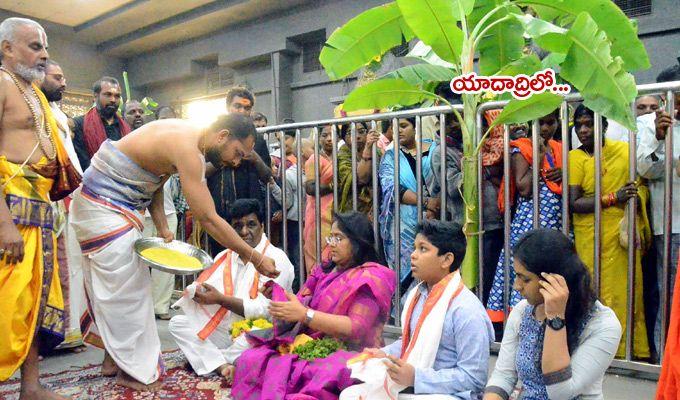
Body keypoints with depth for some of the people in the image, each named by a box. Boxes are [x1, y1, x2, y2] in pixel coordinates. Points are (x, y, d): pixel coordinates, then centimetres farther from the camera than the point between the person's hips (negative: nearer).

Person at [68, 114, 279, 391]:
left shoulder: (183, 137, 2)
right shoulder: (188, 149, -27)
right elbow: (208, 218, -28)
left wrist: (162, 228, -7)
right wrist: (255, 258, -23)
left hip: (112, 207, 10)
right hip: (104, 209, -10)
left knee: (112, 289, 17)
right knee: (126, 290, -3)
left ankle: (113, 358, 30)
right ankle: (135, 370, 10)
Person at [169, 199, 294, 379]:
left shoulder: (276, 259, -10)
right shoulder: (224, 257, 11)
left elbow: (264, 310, -20)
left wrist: (221, 299, -19)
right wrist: (196, 293, -13)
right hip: (224, 330, 6)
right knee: (177, 323, -6)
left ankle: (209, 359, -10)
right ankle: (223, 366, -23)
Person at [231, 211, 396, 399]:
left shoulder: (370, 278, -4)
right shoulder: (326, 271, 16)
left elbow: (356, 329, -16)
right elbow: (303, 306, 12)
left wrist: (304, 314, -20)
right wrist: (278, 297, -8)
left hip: (348, 355, -6)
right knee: (250, 360, -15)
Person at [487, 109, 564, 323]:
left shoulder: (559, 149, 15)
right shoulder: (521, 149, -3)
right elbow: (524, 189, -14)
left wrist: (564, 175, 1)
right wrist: (539, 156, -12)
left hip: (556, 224, 6)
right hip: (529, 223, -6)